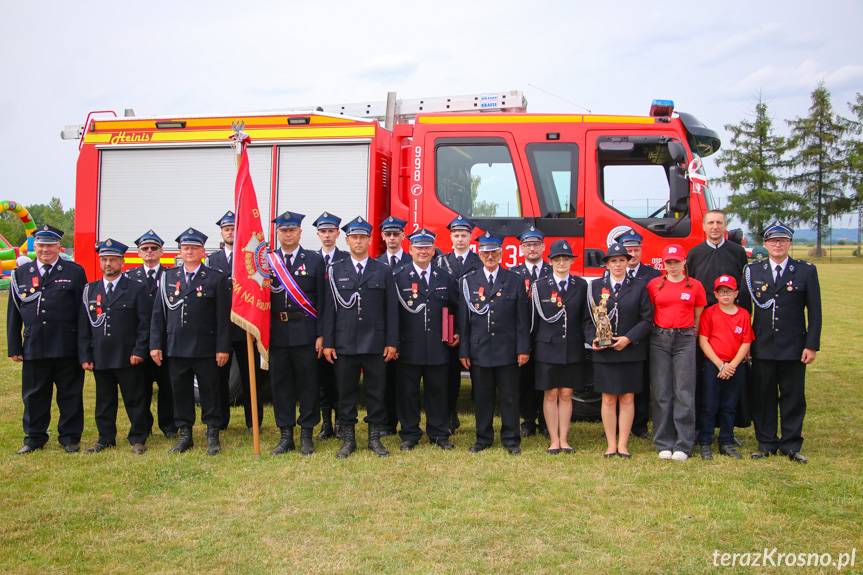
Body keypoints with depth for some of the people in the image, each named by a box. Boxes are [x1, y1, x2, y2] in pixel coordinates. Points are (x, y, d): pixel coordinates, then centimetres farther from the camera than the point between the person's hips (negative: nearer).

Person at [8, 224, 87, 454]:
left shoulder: (75, 272, 2)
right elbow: (13, 313, 11)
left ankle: (70, 437, 17)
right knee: (34, 395, 10)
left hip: (67, 348, -2)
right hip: (33, 347, 3)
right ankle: (34, 437, 24)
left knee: (70, 394, 5)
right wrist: (14, 347, 6)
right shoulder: (21, 274, 10)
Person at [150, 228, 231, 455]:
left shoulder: (216, 279, 0)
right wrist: (155, 344, 3)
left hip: (205, 349, -3)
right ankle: (184, 434, 21)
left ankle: (213, 436, 14)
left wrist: (223, 348, -9)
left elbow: (223, 317, -4)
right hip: (175, 348, 3)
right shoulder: (168, 277, 10)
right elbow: (158, 313, 9)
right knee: (180, 392, 9)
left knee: (210, 392, 4)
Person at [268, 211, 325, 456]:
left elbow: (321, 300, -1)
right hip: (276, 333, 2)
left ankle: (307, 435, 14)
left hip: (305, 332, -2)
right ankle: (285, 435, 18)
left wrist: (320, 335, -6)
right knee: (281, 384, 8)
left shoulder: (314, 260, 2)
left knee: (308, 383, 3)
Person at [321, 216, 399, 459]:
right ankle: (348, 439, 17)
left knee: (376, 391, 5)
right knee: (346, 393, 6)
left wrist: (392, 342, -2)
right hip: (344, 344, 0)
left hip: (375, 344, 0)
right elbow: (329, 308, 3)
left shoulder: (383, 271, 6)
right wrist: (327, 343, -2)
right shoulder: (335, 271, 7)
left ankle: (375, 437, 17)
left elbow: (391, 309, 4)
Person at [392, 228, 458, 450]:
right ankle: (409, 435, 17)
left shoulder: (446, 278, 9)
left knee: (437, 391, 9)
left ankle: (439, 434, 21)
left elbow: (454, 310, 15)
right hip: (408, 347, -2)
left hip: (437, 347, 2)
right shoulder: (398, 277, -1)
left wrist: (457, 333, 6)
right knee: (407, 392, 5)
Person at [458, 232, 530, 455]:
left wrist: (523, 349, -5)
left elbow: (522, 319, 1)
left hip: (507, 350, -1)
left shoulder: (515, 281, 4)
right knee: (481, 396, 8)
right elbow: (463, 319, 5)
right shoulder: (468, 282, 6)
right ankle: (483, 438, 19)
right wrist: (463, 351, 0)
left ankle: (511, 439, 15)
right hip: (478, 351, 1)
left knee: (509, 396, 5)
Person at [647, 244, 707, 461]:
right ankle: (664, 444, 9)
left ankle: (683, 445, 4)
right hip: (659, 339, 1)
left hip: (685, 340, -1)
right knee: (661, 393, 2)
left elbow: (698, 316, 11)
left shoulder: (695, 286, 6)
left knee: (684, 393, -3)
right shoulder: (654, 285, 6)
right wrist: (658, 331, 3)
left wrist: (692, 335, 4)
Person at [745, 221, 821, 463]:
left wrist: (812, 345, -6)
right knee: (763, 396, 7)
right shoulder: (752, 271, 5)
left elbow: (814, 311, 0)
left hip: (793, 348, -1)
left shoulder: (806, 271, 2)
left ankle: (791, 445, 17)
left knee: (793, 396, 6)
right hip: (762, 347, 1)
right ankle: (766, 443, 18)